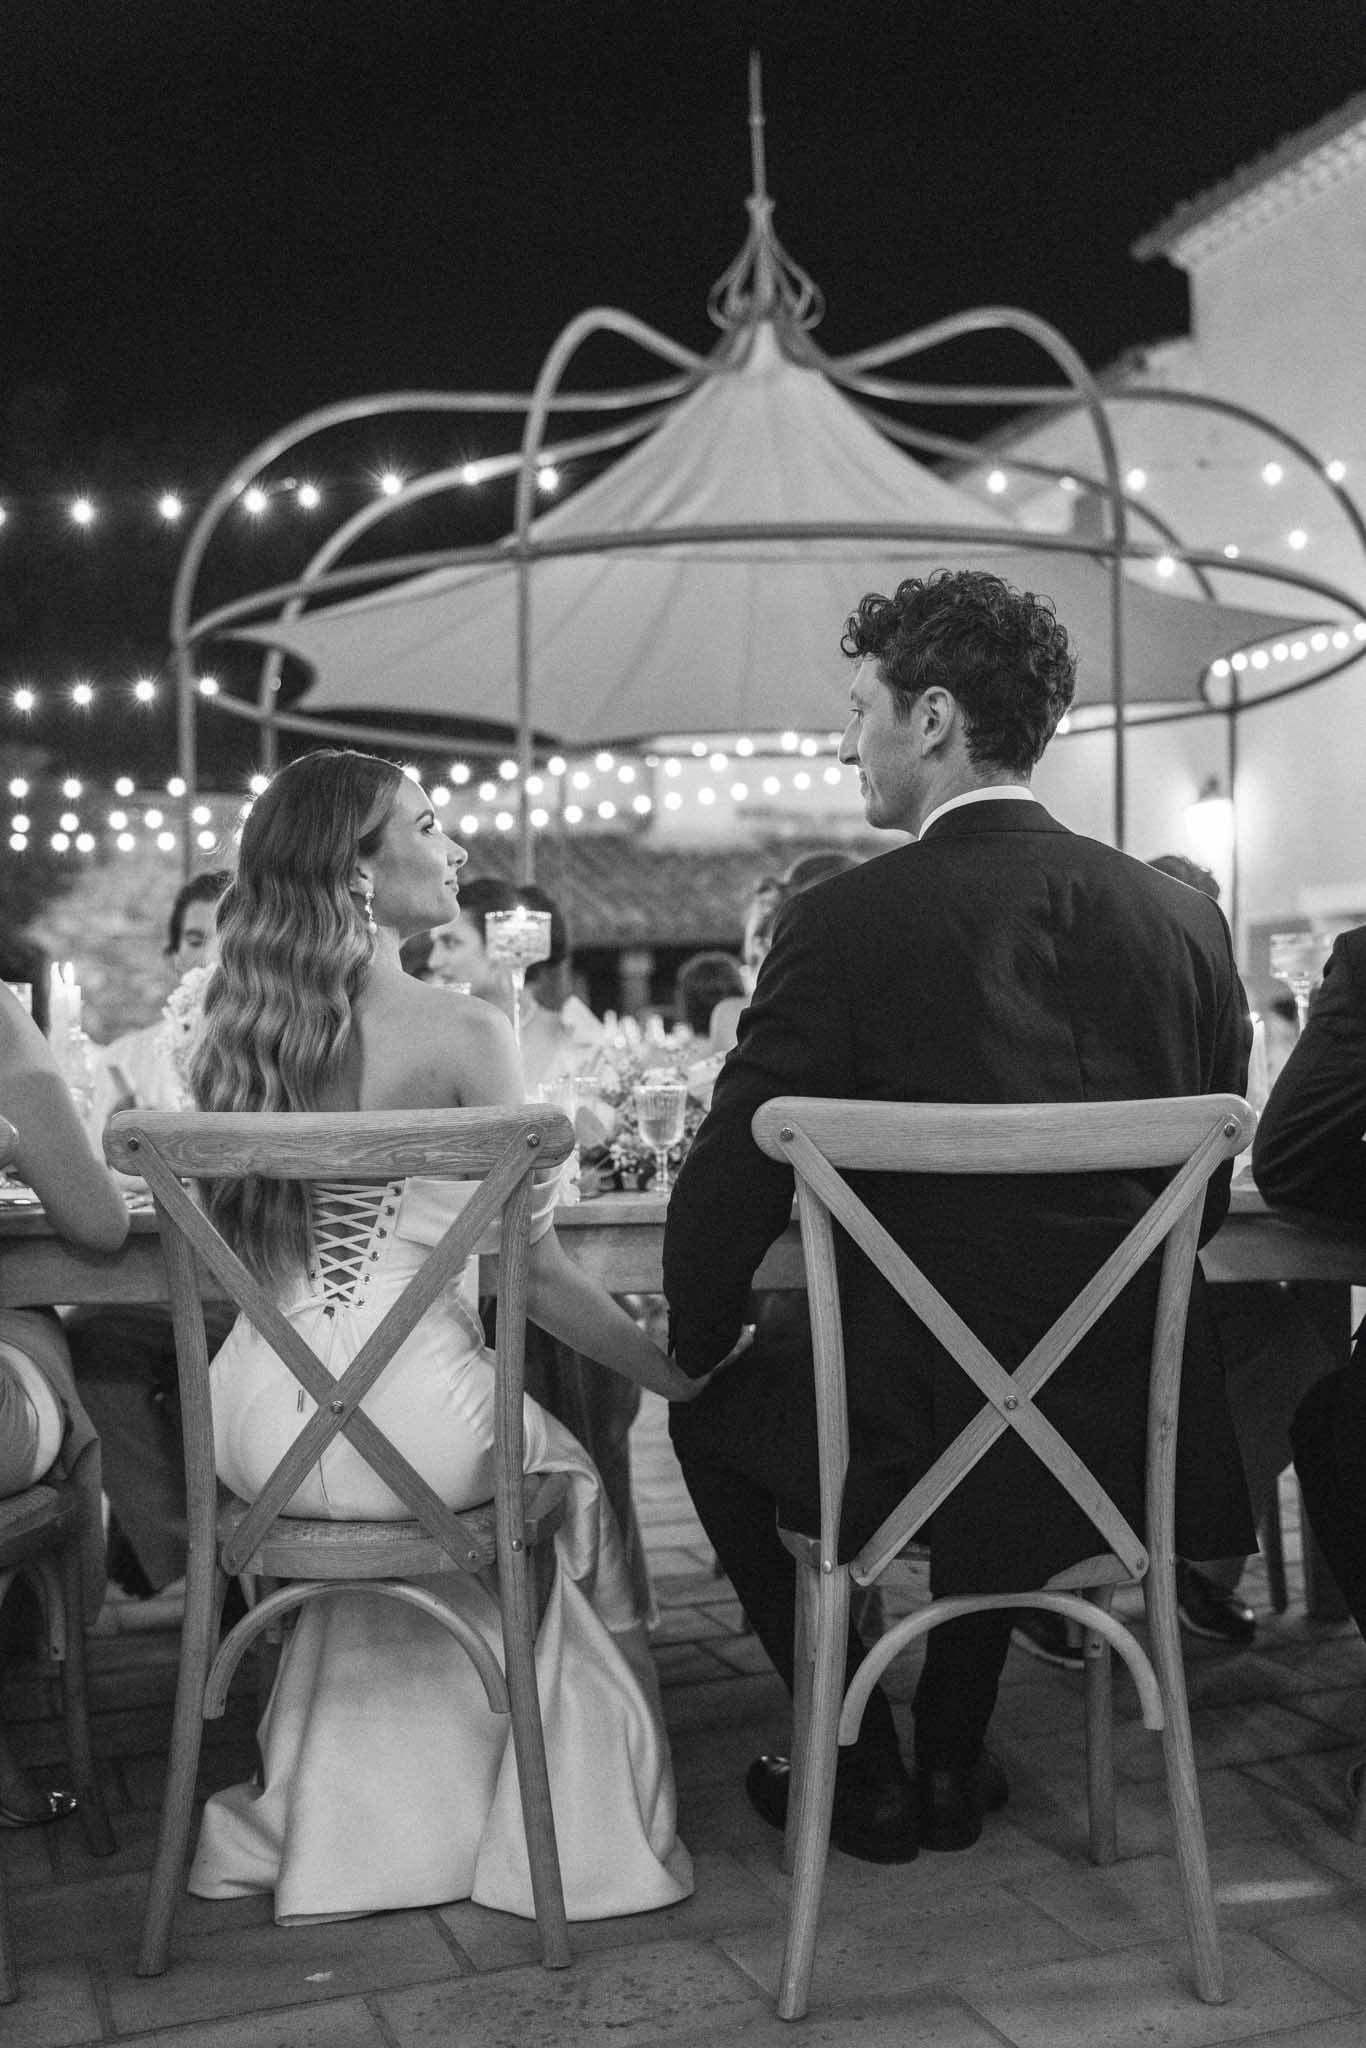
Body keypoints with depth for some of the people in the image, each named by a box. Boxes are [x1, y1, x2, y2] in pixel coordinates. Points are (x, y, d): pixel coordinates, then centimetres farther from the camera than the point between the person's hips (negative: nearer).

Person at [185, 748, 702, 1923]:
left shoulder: (240, 1032, 5)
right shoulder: (462, 1033, -13)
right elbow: (530, 1270, -12)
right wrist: (678, 1376, 0)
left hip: (256, 1430, 6)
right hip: (409, 1416, -6)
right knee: (563, 1478, 24)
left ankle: (350, 1818, 40)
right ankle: (561, 1821, 37)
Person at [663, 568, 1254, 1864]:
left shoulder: (845, 924, -14)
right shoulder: (1184, 919, 0)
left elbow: (729, 1186, -10)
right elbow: (1204, 1194, 9)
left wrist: (699, 1341, 10)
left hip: (918, 1455, -5)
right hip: (1144, 1448, 5)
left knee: (713, 1415, 25)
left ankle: (860, 1771, 28)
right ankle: (952, 1759, 39)